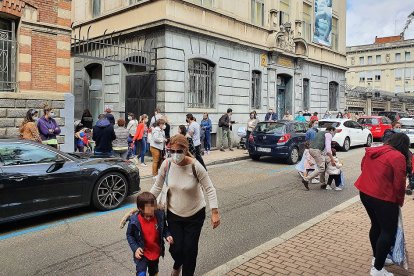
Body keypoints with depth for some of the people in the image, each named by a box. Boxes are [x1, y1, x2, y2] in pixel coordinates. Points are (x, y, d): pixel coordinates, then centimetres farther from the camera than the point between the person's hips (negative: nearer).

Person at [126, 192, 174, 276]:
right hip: (142, 254, -3)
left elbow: (164, 227, 2)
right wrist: (135, 248, -19)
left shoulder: (160, 215, -17)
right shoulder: (134, 221, -25)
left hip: (156, 252, 4)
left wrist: (167, 235, -15)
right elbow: (129, 235, -9)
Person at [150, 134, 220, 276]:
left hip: (195, 214, -2)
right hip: (173, 214, 2)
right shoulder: (166, 164, -16)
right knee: (175, 248, 5)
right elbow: (157, 187, -3)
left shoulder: (195, 166, -24)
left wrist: (214, 212, -19)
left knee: (190, 249, 6)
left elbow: (209, 189, -17)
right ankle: (177, 265, 43)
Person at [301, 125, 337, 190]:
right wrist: (332, 159, -8)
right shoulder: (329, 134, 4)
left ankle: (323, 184, 21)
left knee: (322, 166, 18)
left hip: (311, 149, 10)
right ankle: (306, 179, -12)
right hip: (317, 150, -10)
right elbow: (328, 148, -8)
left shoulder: (321, 133, 31)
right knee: (321, 168, -8)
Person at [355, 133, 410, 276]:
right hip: (383, 198, -8)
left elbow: (364, 170, 19)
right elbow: (399, 184, -12)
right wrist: (399, 201, 3)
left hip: (365, 193, 8)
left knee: (376, 225, 22)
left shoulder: (372, 152, 10)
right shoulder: (398, 157, -13)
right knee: (388, 232, 5)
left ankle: (377, 257, 38)